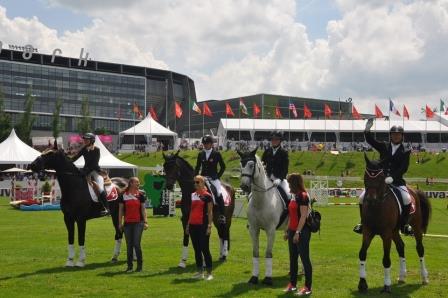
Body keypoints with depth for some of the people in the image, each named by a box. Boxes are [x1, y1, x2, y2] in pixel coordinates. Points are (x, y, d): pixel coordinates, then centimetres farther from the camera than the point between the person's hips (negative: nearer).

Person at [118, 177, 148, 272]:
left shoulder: (140, 195, 4)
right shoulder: (123, 195, 2)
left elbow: (143, 209, 7)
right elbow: (120, 210, 6)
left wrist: (145, 222, 1)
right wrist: (120, 223, 3)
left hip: (138, 223, -1)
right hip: (127, 223, 1)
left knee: (137, 244, -6)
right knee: (129, 245, 7)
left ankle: (140, 265, 6)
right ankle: (130, 266, 16)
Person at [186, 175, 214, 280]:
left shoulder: (207, 196, -6)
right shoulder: (193, 195, 12)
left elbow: (210, 212, -8)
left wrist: (209, 226, -15)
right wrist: (188, 225, 16)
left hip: (202, 226, -6)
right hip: (193, 225, 7)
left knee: (205, 249, -4)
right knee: (196, 249, 11)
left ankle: (209, 273, 3)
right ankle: (199, 272, 18)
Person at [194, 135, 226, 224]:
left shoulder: (217, 154, 0)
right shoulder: (200, 154, 10)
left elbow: (223, 167, 4)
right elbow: (197, 167, 16)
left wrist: (217, 176, -3)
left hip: (213, 178, -4)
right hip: (202, 177, 4)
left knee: (219, 194, -23)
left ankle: (222, 215, -16)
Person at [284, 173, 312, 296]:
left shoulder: (303, 196, -14)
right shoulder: (293, 196, 13)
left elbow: (303, 216, -19)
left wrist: (297, 232, -20)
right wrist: (287, 231, 17)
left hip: (302, 232, -9)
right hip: (293, 231, 9)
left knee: (304, 258, -3)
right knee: (293, 258, 14)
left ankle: (307, 287, 3)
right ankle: (292, 284, 24)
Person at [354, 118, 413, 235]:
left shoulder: (406, 151, 3)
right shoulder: (384, 147, 10)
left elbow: (403, 168, -7)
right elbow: (371, 141, 2)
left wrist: (392, 177, -22)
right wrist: (367, 130, -17)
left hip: (396, 180, -2)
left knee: (407, 200, -25)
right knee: (362, 198, -11)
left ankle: (404, 224, -4)